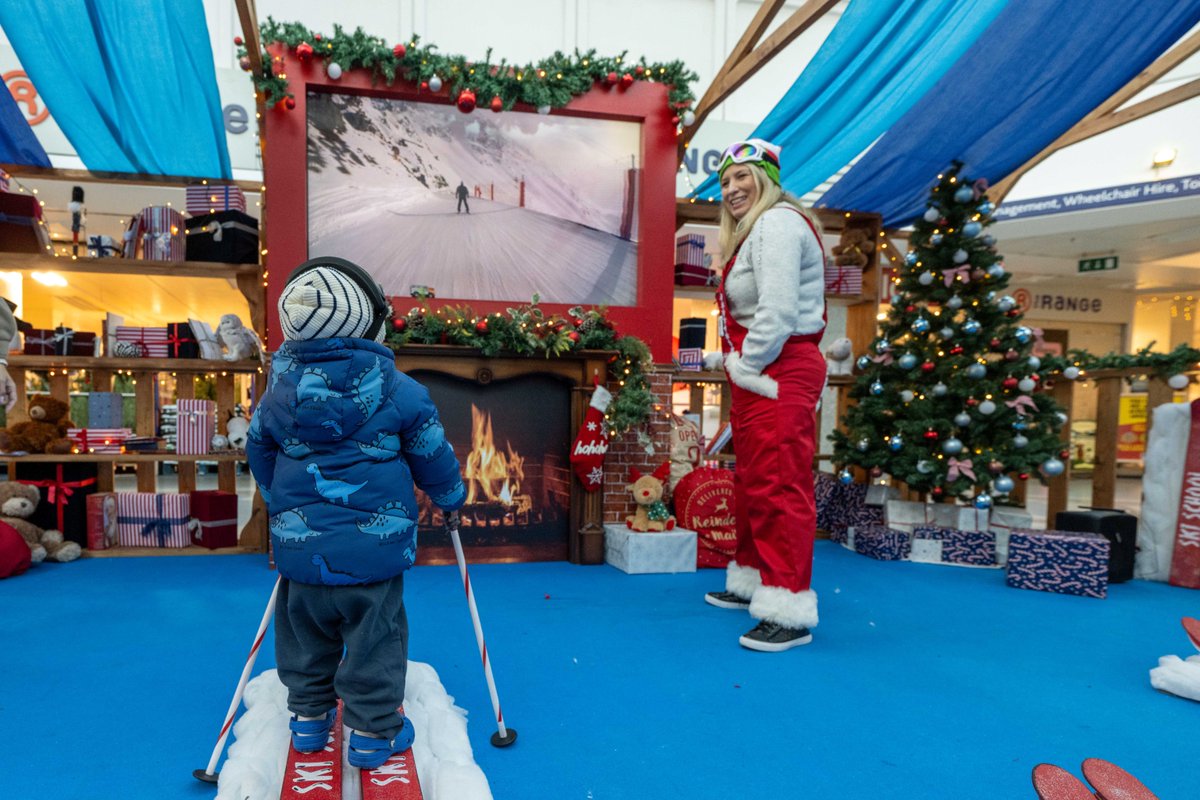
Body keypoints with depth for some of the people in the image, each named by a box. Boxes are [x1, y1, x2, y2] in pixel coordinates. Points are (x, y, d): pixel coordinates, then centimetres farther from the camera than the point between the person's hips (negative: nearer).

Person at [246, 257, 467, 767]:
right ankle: (374, 731, 21)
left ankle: (310, 717, 37)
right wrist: (451, 498, 18)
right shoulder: (396, 390, -11)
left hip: (299, 546, 4)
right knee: (374, 639, 10)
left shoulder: (278, 391, 1)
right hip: (374, 546, -4)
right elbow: (432, 454, -1)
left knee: (306, 634, 21)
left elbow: (259, 456, 16)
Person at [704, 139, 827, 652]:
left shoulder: (777, 224, -11)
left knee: (778, 487, -10)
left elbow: (777, 311, -23)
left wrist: (748, 368, -14)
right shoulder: (753, 230, 22)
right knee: (752, 483, 18)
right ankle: (752, 581, 32)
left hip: (779, 373, -11)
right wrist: (742, 371, 14)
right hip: (758, 375, 11)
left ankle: (790, 612, -3)